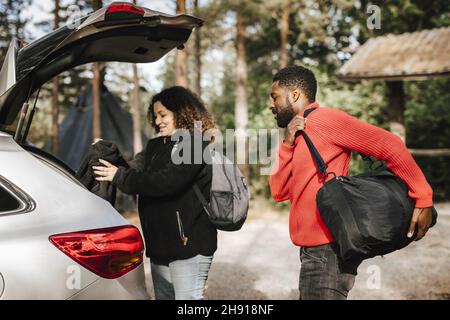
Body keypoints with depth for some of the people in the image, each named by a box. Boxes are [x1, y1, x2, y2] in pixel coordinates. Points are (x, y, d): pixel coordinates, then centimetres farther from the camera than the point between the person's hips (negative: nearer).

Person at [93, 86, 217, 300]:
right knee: (163, 296, 15)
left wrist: (120, 177, -17)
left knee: (187, 297, -4)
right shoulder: (156, 146, 14)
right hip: (160, 243, 8)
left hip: (189, 244, -8)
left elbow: (166, 182, -23)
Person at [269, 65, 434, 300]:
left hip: (327, 251, -9)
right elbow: (279, 192, 7)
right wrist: (287, 143, -5)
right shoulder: (298, 135, 15)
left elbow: (389, 145, -16)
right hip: (315, 250, 9)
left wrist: (423, 199, -14)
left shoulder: (322, 119, -12)